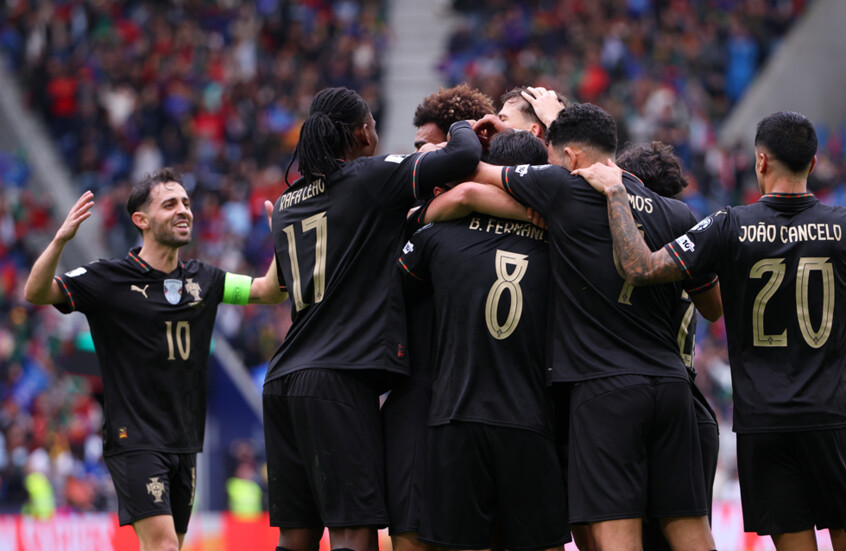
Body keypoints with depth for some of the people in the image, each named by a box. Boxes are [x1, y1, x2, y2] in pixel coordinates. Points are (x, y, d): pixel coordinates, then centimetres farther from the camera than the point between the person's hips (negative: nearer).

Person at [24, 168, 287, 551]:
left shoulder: (203, 280, 11)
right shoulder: (111, 279, -7)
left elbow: (270, 291, 16)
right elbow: (36, 293, -15)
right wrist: (61, 239, -32)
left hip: (184, 443, 6)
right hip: (134, 441, -6)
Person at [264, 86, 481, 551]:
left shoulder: (285, 204, 20)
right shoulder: (370, 176, 0)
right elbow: (466, 156, -9)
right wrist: (461, 126, 16)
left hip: (283, 380, 7)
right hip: (339, 380, -7)